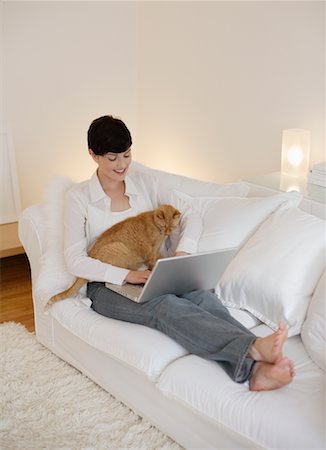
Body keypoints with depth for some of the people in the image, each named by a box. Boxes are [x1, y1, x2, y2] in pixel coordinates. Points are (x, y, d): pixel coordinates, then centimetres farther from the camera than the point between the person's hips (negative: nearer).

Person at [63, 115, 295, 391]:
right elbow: (75, 260, -8)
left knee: (201, 296, -31)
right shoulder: (78, 197, 0)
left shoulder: (145, 182, 9)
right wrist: (127, 275, -22)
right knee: (166, 306, -36)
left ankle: (255, 368, -53)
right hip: (108, 286, -3)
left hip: (150, 275, 4)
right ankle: (254, 346, -57)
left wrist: (183, 252, -18)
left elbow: (191, 214, 3)